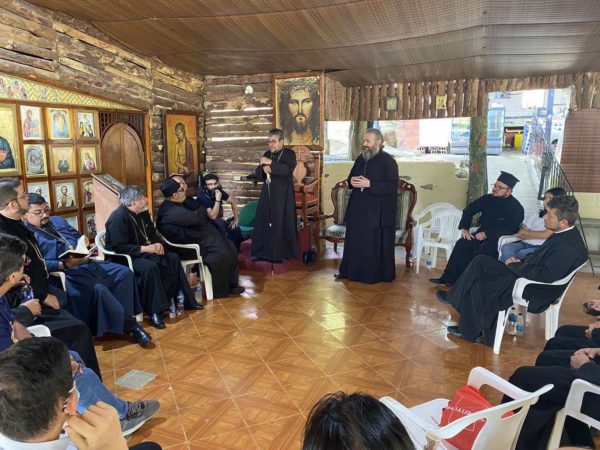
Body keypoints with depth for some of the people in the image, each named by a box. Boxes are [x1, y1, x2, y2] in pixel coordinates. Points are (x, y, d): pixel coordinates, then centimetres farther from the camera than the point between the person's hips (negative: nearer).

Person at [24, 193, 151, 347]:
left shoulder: (57, 220, 22)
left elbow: (77, 236, 26)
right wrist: (65, 264, -25)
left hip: (87, 262, 8)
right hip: (64, 272, -8)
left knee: (124, 273, -10)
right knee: (98, 289, -32)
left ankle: (124, 318, -7)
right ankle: (128, 324, -13)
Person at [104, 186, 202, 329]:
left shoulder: (143, 213, 7)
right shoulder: (118, 217, -21)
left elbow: (153, 233, 19)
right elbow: (119, 247, -27)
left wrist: (158, 243, -4)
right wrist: (145, 248, -26)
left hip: (143, 252, 9)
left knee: (173, 258, -3)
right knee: (150, 267, -36)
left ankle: (186, 300, 4)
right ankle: (155, 312, -28)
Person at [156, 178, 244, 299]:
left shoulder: (173, 206, 15)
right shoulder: (172, 212, -21)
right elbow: (197, 219, -19)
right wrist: (203, 210, 2)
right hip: (193, 244, -11)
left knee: (231, 248, 1)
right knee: (221, 253, -27)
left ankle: (231, 283, 10)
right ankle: (220, 291, -9)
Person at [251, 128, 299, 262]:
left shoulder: (289, 154, -3)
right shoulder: (266, 154, 13)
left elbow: (288, 170, -21)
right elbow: (258, 173, 11)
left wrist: (270, 163, -25)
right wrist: (263, 170, -12)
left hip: (283, 195, -5)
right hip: (267, 194, 5)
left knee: (282, 224, -2)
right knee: (263, 222, 5)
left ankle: (283, 253, 7)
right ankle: (263, 251, 15)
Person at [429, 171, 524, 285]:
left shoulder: (516, 208, -12)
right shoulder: (488, 199, 4)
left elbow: (511, 230, -20)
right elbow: (469, 209, 11)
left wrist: (486, 234, -23)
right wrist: (464, 228, -1)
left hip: (498, 239, -6)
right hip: (482, 234, 6)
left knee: (481, 251, -34)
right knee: (462, 244, -19)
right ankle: (448, 278, -17)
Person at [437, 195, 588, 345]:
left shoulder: (568, 247, -28)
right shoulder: (564, 233, 2)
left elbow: (545, 275, -31)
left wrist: (516, 266, -16)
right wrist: (521, 262, -2)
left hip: (534, 292, -10)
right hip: (527, 274, 10)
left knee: (478, 285, -10)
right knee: (481, 261, 4)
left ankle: (471, 331, 10)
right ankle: (455, 298, 12)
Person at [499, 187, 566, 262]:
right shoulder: (536, 215, 19)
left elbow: (545, 235, -10)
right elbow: (520, 234, 11)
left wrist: (525, 232, 3)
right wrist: (538, 235, -6)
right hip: (525, 244, 5)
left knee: (521, 254, -35)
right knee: (506, 248, -27)